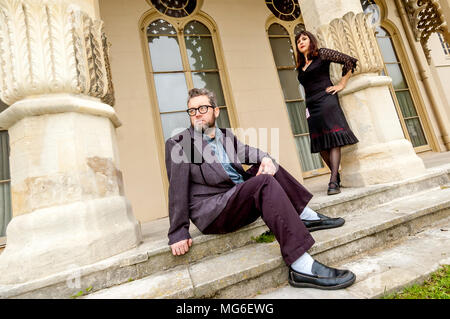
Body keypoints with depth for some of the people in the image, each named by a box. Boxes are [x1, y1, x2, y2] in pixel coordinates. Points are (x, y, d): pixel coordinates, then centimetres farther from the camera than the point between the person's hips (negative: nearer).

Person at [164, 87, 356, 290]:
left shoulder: (226, 136, 17)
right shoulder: (178, 143, -3)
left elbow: (248, 152, 12)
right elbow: (177, 190, -9)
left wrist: (265, 158, -13)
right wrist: (178, 234, -12)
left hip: (241, 200, 7)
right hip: (212, 214, -7)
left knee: (265, 164, 1)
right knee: (265, 182, -26)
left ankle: (305, 216, 2)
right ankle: (301, 267, -29)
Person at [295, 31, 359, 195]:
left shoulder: (322, 54, 6)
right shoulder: (301, 66, 21)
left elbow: (349, 60, 2)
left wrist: (342, 84, -2)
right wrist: (307, 107, 16)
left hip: (326, 100, -6)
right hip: (311, 106, 6)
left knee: (333, 139, -13)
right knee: (320, 143, 3)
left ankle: (333, 181, -17)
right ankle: (337, 176, 15)